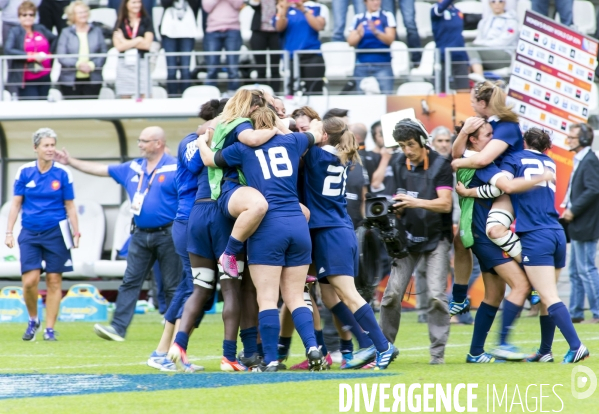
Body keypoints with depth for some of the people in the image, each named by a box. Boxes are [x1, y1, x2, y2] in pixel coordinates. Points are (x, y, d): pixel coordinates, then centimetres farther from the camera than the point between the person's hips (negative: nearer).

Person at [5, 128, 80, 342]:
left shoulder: (63, 174, -1)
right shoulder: (25, 172, 1)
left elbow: (70, 206, 4)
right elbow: (16, 204, 6)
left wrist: (76, 233, 1)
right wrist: (9, 232, 2)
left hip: (55, 233, 0)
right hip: (30, 234, 0)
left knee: (54, 280, 1)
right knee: (30, 281, -8)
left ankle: (50, 328, 10)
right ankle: (33, 320, 17)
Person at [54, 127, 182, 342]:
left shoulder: (174, 168, -9)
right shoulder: (133, 168, 11)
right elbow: (101, 169, 17)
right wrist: (71, 161, 16)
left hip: (167, 235, -6)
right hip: (141, 235, 6)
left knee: (172, 286, 1)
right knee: (130, 282, 0)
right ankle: (118, 328, -3)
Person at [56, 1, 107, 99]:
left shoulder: (97, 31, 10)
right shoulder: (66, 33, 4)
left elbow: (103, 54, 4)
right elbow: (61, 57, -4)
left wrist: (92, 65, -14)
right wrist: (77, 64, -19)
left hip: (92, 80, 1)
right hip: (70, 80, -1)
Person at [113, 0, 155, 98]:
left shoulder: (146, 21, 6)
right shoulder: (120, 23, 7)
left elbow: (147, 44, -3)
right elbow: (119, 46, -3)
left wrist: (126, 42, -2)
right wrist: (138, 40, -4)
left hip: (142, 63, -1)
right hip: (125, 63, 1)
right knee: (125, 97, 0)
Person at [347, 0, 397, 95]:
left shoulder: (387, 16, 4)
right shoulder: (358, 18, 9)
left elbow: (390, 40, -6)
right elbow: (351, 42, 3)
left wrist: (376, 32, -24)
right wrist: (359, 35, -19)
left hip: (382, 66, -2)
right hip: (362, 66, 2)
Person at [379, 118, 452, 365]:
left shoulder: (440, 165, -10)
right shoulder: (399, 166, 5)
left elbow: (445, 204, -20)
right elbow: (399, 203, 11)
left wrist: (416, 202, -35)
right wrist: (393, 209, -13)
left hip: (436, 238, -4)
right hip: (408, 236, 4)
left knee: (436, 295, -13)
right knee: (392, 293, -4)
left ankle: (438, 351, -3)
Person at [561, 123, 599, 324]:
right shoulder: (580, 161, 15)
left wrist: (573, 210, -20)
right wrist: (568, 209, 8)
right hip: (577, 227, 10)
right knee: (575, 271, 13)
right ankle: (575, 313, 18)